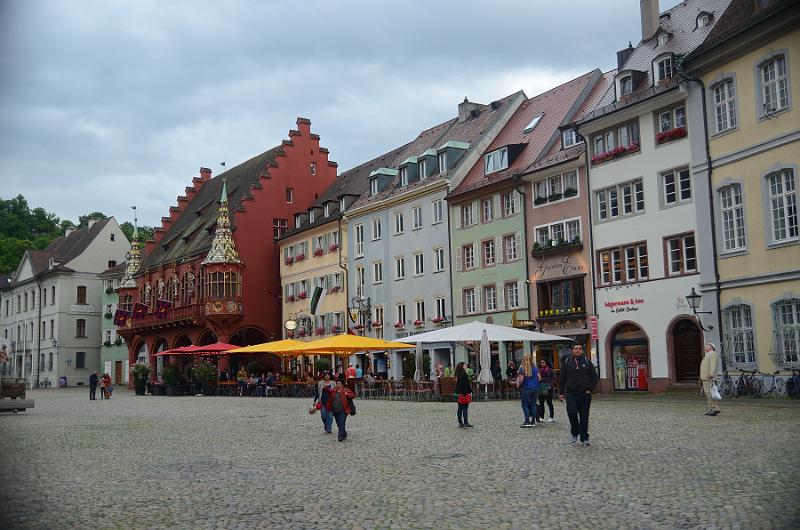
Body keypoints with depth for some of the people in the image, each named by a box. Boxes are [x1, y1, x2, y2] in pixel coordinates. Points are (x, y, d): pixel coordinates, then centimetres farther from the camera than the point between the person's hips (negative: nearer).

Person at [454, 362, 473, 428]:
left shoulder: (457, 375, 10)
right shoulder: (464, 374, -14)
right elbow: (467, 384, -16)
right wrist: (470, 392, -11)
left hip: (459, 393, 8)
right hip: (465, 393, -8)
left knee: (460, 408, 10)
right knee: (465, 408, -4)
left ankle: (460, 423, 14)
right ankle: (466, 422, -3)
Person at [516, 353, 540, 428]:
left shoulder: (522, 368, -11)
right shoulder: (534, 367, 4)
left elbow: (521, 380, -15)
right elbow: (539, 377, 8)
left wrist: (518, 384, 5)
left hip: (526, 389, -5)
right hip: (535, 388, 5)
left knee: (525, 405, 0)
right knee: (533, 404, 10)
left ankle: (527, 421, -6)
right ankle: (533, 421, 12)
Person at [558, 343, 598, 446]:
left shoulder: (587, 362, 5)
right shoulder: (567, 362, 5)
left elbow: (594, 377, 8)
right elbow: (562, 379, 8)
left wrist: (590, 389, -2)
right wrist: (561, 393, 5)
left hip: (584, 394, 0)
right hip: (571, 394, 0)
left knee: (584, 417, 3)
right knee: (571, 413, -15)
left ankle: (584, 438, 14)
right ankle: (575, 433, 9)